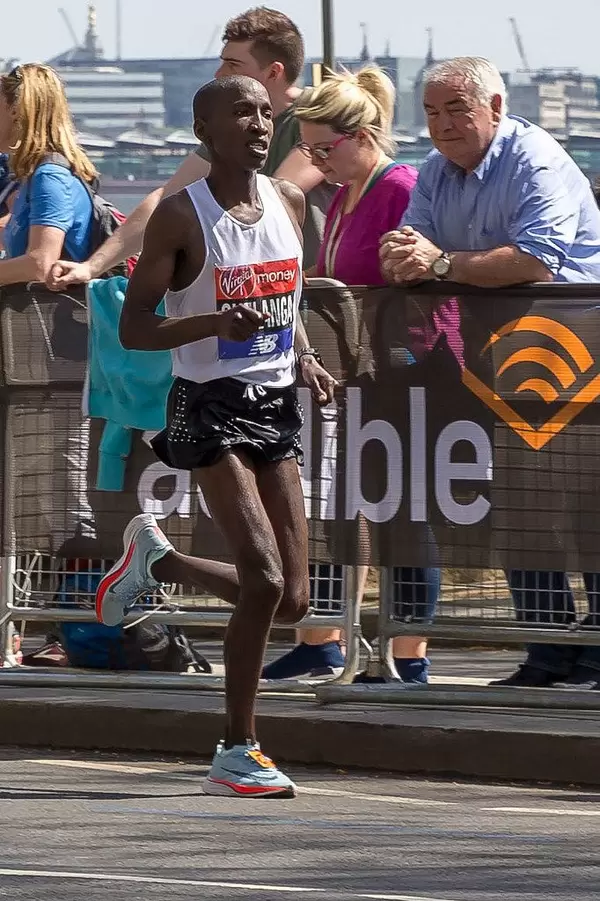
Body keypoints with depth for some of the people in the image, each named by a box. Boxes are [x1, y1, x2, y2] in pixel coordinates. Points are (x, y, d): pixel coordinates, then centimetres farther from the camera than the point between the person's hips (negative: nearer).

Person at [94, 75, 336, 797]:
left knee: (292, 600, 4)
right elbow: (132, 330, -10)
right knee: (264, 581, -17)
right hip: (211, 410, -6)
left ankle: (156, 560, 30)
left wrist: (305, 359, 4)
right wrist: (215, 323, -26)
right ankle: (237, 753, -4)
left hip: (275, 409, 6)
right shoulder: (181, 217, -10)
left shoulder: (289, 202, 8)